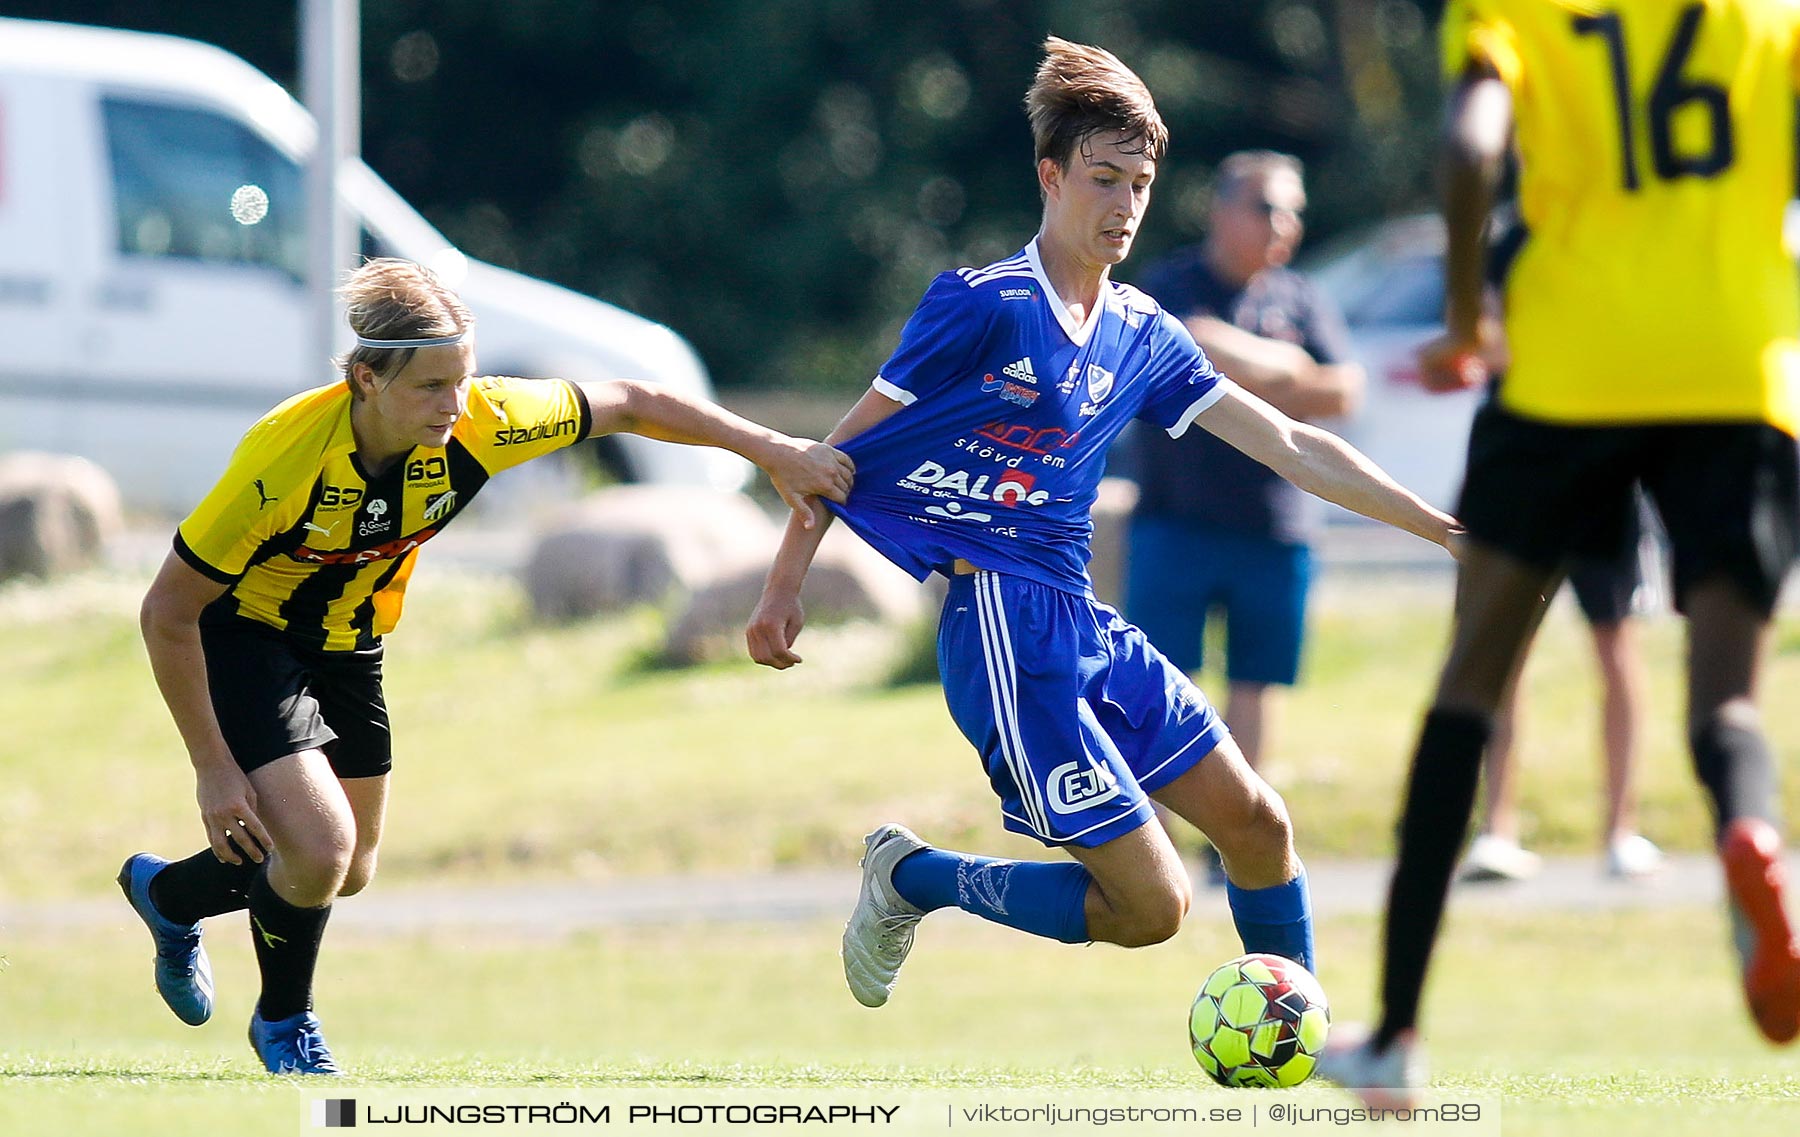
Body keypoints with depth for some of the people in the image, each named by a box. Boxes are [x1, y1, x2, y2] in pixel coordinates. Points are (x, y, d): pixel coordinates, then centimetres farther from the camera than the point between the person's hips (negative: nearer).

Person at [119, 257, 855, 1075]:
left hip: (348, 643, 6)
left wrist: (774, 451, -5)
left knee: (348, 874, 14)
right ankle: (284, 1022, 11)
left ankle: (169, 894, 43)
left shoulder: (478, 423, -26)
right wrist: (213, 768, -24)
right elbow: (168, 611, -26)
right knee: (320, 846, -21)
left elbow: (624, 405, -8)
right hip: (242, 634, -6)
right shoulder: (284, 459, -37)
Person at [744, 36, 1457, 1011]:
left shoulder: (1141, 335, 11)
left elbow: (1291, 448, 14)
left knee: (1256, 823, 10)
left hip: (1088, 629, 8)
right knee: (1152, 904, -10)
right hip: (1005, 635, -8)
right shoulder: (983, 305, -10)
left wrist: (1443, 527, 10)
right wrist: (784, 587, -2)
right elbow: (849, 446, -3)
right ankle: (911, 879, 6)